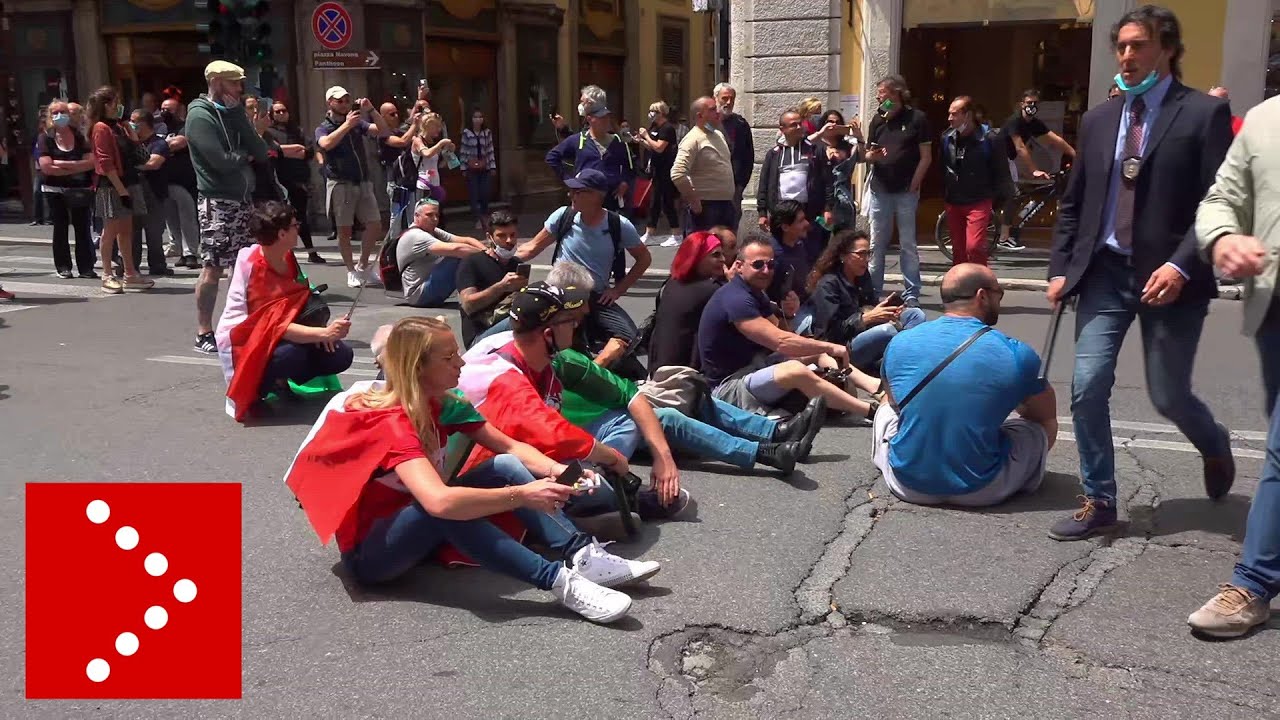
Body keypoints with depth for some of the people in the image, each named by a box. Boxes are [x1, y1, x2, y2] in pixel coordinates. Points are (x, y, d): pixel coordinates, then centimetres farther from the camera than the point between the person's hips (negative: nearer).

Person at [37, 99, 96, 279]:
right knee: (60, 228, 5)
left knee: (83, 228, 0)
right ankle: (63, 267, 10)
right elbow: (46, 167, -11)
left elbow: (90, 162, -8)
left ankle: (85, 267, 4)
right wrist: (75, 169, -11)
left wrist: (62, 164, -14)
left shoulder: (79, 136, 3)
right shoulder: (46, 137, 0)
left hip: (79, 190, 1)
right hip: (55, 190, -1)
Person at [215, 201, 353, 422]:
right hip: (241, 346, -7)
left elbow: (303, 301, 6)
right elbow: (278, 325, -30)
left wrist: (321, 331, -14)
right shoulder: (251, 267, -23)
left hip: (271, 339, 7)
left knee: (341, 354, -11)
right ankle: (250, 392, -10)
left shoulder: (287, 259, -2)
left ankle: (279, 382, 6)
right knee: (293, 354, -38)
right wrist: (323, 333, -41)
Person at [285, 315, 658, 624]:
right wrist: (523, 495, -42)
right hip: (368, 551, -8)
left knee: (505, 467, -10)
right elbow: (440, 501, -44)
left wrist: (555, 469, -22)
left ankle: (581, 555, -24)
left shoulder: (443, 405, -3)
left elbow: (509, 447, -3)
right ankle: (558, 580, -36)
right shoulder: (392, 424, -28)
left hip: (416, 530, 8)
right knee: (446, 508, -38)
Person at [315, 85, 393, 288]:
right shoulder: (323, 128, 1)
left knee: (374, 226, 0)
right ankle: (352, 272, 10)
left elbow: (384, 131, 3)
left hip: (363, 182, 4)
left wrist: (371, 110, -9)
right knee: (344, 230, 0)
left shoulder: (357, 123, 12)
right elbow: (326, 143, -22)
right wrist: (347, 125, -23)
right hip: (340, 184, -4)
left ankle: (363, 266, 16)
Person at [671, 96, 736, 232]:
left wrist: (729, 199, 17)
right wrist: (694, 202, -20)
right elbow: (678, 174, -25)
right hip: (705, 207, -9)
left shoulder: (719, 135, 13)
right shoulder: (693, 139, -14)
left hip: (726, 205, 9)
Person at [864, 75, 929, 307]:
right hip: (880, 190, 4)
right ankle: (872, 292, 14)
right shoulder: (878, 120, 11)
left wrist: (913, 185, -10)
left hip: (906, 192, -4)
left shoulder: (917, 119, -2)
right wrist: (871, 156, -10)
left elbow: (926, 157, -3)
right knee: (876, 244, 7)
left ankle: (911, 294, 7)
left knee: (908, 245, 2)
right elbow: (868, 155, 14)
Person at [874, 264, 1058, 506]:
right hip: (978, 492, -2)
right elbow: (1047, 414, 9)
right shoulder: (1017, 355, -12)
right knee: (1046, 425, 21)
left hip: (909, 487, 3)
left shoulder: (900, 343, -5)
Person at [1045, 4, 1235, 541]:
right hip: (1105, 273, 4)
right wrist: (1060, 268, 7)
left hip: (1168, 277, -4)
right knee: (1087, 389, -5)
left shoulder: (1204, 113, -3)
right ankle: (1098, 502, 9)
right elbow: (1073, 204, 15)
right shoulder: (1098, 119, 12)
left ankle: (1214, 445, 40)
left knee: (1168, 396, 6)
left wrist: (1181, 266, -20)